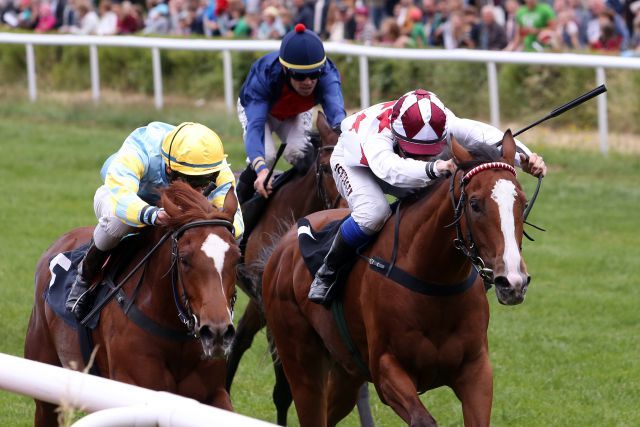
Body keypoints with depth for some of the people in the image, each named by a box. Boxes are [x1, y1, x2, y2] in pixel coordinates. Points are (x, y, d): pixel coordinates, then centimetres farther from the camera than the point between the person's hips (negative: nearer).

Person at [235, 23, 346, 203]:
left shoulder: (327, 75, -39)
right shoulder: (263, 75, -43)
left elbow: (336, 111, -55)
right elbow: (255, 125, -52)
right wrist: (261, 169, -69)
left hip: (296, 114, 2)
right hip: (255, 106, -2)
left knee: (298, 153, -25)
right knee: (265, 155, -26)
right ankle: (243, 192, 1)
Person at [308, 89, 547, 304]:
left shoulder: (443, 124, -35)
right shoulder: (376, 132, -48)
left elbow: (483, 134, -46)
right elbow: (388, 167, -68)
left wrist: (524, 156, -65)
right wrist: (433, 168, -84)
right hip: (354, 164, -5)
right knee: (374, 212, -34)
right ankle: (327, 273, -14)